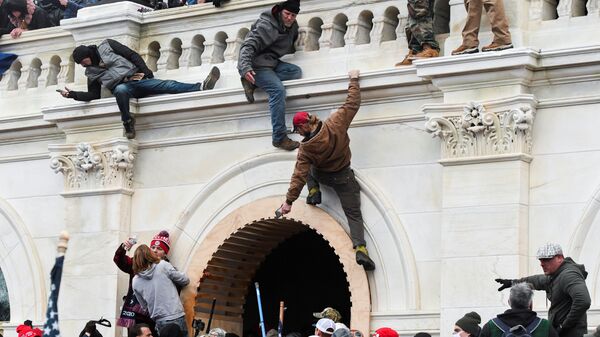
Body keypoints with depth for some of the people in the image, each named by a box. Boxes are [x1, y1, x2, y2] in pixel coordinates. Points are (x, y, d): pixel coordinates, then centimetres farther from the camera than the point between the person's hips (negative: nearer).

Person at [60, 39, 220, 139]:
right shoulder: (91, 72, 18)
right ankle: (127, 122, -33)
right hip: (122, 86, 0)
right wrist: (73, 94, 0)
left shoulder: (106, 46, 11)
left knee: (168, 85, -19)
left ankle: (201, 87, -34)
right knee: (121, 89, -40)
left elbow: (132, 55, 8)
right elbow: (93, 95, 13)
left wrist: (146, 72, -4)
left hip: (138, 78, 0)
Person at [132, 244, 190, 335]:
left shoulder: (135, 282, 5)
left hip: (160, 322, 3)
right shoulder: (162, 265, -5)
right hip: (177, 317, -3)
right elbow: (185, 281, 3)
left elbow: (144, 306, 13)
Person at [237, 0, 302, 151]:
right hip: (256, 64, -9)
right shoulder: (267, 26, -18)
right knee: (277, 89, -29)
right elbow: (248, 46, -28)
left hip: (272, 63, 9)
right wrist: (245, 68, -41)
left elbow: (291, 45, 30)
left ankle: (252, 83, -15)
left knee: (296, 71, -15)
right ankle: (280, 138, -31)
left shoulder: (292, 26, 7)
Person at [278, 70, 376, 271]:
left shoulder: (306, 148, -22)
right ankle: (361, 249, -19)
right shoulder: (335, 124, -23)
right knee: (354, 215, 2)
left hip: (321, 175, 0)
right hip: (344, 177, 1)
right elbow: (352, 104, -15)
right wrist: (354, 80, -3)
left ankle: (314, 192, 15)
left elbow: (299, 175, -22)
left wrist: (289, 201, -18)